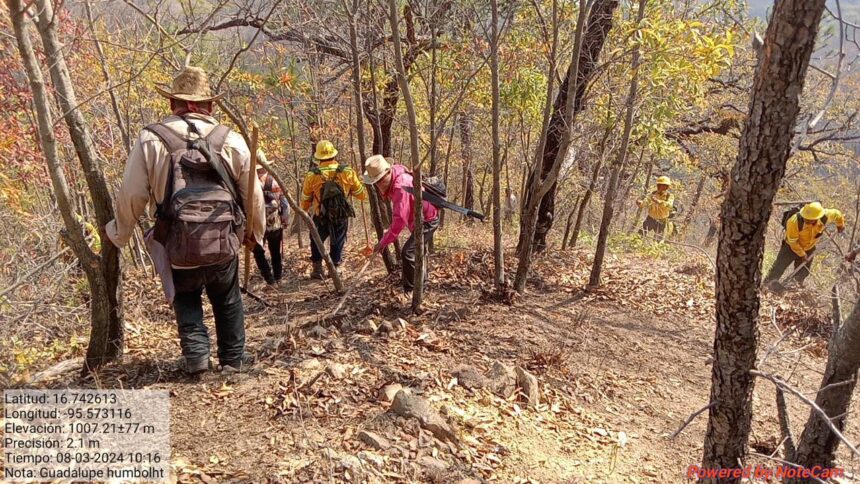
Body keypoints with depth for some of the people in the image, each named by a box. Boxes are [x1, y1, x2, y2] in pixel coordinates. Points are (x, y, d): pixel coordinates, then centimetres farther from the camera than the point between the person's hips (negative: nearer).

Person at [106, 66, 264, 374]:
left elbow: (131, 195, 0)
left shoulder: (151, 139, -2)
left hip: (178, 246, -1)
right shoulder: (231, 140, 2)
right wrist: (255, 231, 24)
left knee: (186, 299, 23)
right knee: (227, 301, 22)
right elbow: (253, 194, 8)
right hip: (224, 244, 1)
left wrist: (119, 234, 17)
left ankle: (196, 354, 10)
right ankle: (233, 358, 27)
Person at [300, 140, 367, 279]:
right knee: (337, 244, 16)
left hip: (321, 218, 0)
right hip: (341, 217, 0)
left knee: (316, 242, 21)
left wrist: (303, 213, 24)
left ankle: (317, 269, 21)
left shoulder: (312, 175, -9)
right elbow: (362, 194, 0)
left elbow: (305, 200, 3)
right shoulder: (347, 173, -9)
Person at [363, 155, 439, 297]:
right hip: (422, 218, 11)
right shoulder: (396, 171, -8)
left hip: (427, 220, -11)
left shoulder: (401, 187, -35)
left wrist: (383, 243, -34)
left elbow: (399, 219, -37)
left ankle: (410, 291, -8)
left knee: (408, 252, -20)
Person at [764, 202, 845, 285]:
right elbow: (793, 242, -24)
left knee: (803, 274, 13)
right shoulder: (794, 221, -39)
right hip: (791, 247, -4)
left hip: (809, 249, 4)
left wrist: (840, 224, 18)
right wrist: (801, 254, -15)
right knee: (778, 270, 0)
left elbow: (836, 214, -1)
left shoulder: (825, 217, -28)